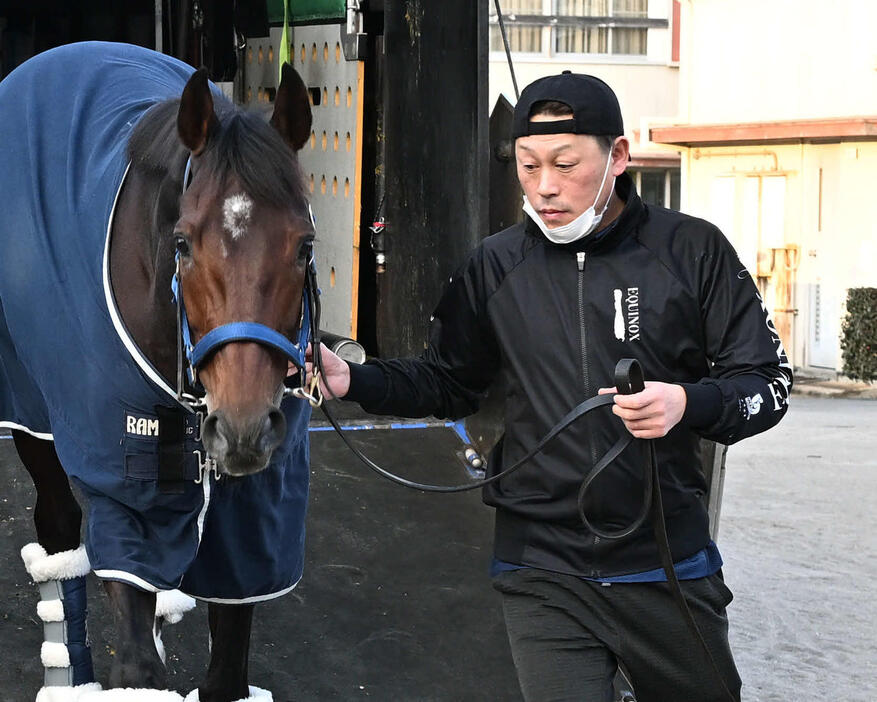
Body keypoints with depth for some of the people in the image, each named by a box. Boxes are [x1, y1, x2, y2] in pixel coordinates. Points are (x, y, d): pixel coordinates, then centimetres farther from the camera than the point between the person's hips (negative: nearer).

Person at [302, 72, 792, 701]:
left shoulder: (692, 250, -2)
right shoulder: (496, 266, 5)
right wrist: (352, 381, -2)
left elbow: (769, 379, -1)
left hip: (669, 567, 0)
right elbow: (450, 384, 15)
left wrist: (689, 404, -21)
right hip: (544, 572, 0)